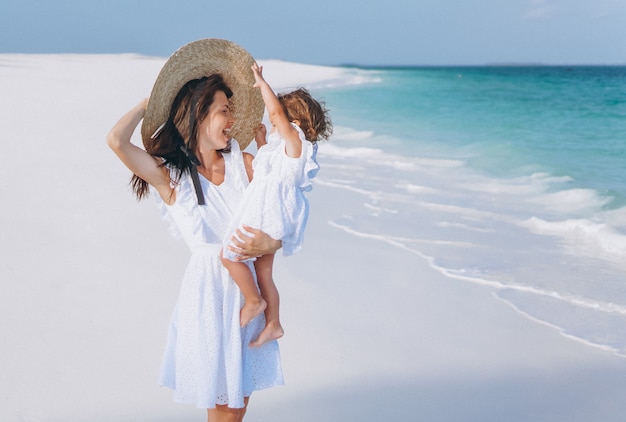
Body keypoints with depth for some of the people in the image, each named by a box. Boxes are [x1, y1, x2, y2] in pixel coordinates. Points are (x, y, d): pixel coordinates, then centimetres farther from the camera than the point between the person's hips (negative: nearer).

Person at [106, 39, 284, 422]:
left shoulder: (244, 163, 1)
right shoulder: (171, 177, -9)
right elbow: (116, 141, -24)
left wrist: (270, 243, -20)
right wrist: (147, 106, -5)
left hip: (250, 289, 4)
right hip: (209, 292, -3)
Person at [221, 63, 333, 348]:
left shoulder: (296, 142, -14)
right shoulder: (283, 147, 15)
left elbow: (276, 111, -24)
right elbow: (267, 163, 35)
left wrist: (262, 83, -13)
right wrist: (261, 141, 26)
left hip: (269, 216, -11)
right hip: (268, 217, 11)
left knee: (229, 255, -6)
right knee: (263, 272, 15)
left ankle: (254, 301, 8)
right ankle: (273, 324, 22)